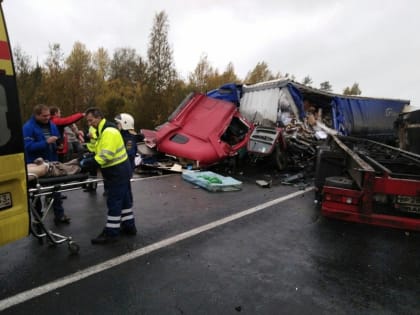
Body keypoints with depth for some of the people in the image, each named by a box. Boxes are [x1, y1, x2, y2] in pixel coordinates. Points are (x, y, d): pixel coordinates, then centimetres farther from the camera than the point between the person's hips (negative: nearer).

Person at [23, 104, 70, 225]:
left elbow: (58, 138, 16)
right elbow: (28, 146, -23)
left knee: (56, 189, 10)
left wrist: (58, 142, -6)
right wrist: (46, 142, -28)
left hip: (52, 162, 5)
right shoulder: (28, 127, -14)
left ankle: (59, 215, 21)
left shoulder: (51, 124, 5)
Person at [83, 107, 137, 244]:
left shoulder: (109, 131, -20)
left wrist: (88, 162, -23)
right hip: (121, 170, 11)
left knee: (113, 202, -3)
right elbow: (101, 151, 18)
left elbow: (106, 155, -28)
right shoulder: (102, 130, 15)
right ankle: (129, 226, 28)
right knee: (124, 198, 16)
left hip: (118, 171, -11)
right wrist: (89, 156, 1)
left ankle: (111, 233, 7)